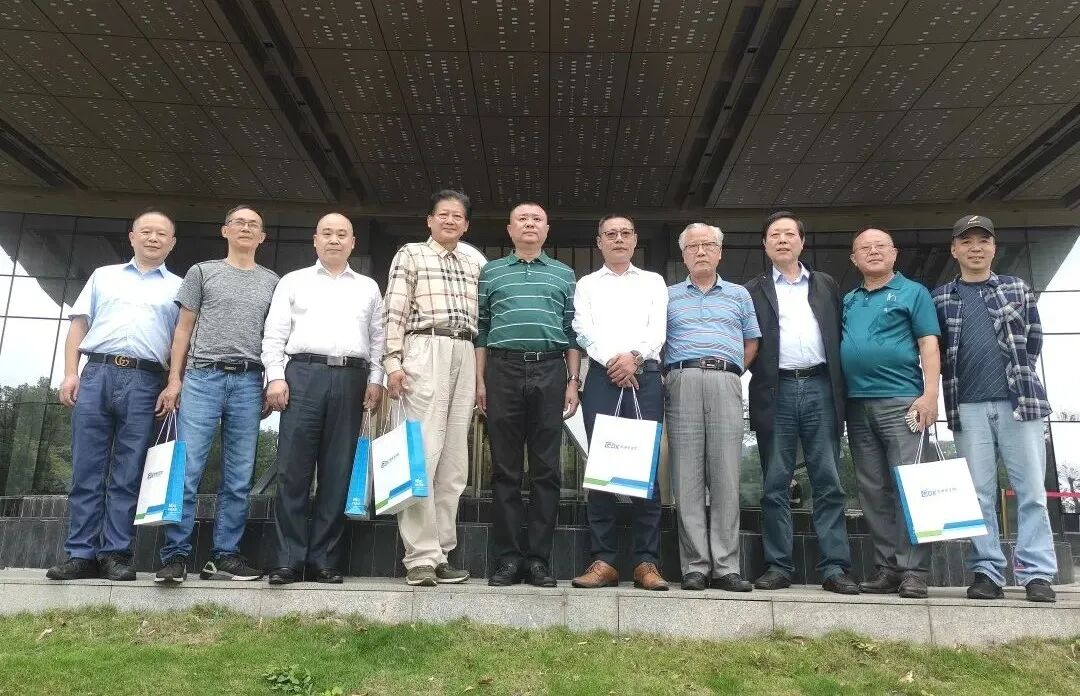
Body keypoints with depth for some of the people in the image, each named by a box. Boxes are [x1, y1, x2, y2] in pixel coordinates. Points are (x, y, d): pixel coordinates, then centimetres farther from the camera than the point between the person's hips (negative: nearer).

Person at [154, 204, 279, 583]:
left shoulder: (272, 282, 17)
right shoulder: (202, 272, 14)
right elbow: (184, 328, 11)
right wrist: (174, 379, 2)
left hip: (248, 381, 2)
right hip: (202, 376, -1)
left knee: (239, 477, 1)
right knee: (187, 469, -7)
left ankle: (224, 555, 8)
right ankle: (175, 554, 1)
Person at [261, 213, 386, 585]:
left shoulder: (368, 287, 20)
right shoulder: (293, 282, 16)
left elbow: (377, 338, 15)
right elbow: (274, 334, 8)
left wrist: (375, 380, 3)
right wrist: (275, 377, -4)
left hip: (351, 379, 2)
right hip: (303, 374, -1)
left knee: (337, 473, 1)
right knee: (293, 470, -6)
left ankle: (323, 560, 6)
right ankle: (289, 560, -1)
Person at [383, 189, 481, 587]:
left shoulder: (473, 265, 22)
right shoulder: (410, 255, 9)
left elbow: (480, 321, 18)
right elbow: (395, 312, 0)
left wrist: (481, 374, 11)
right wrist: (393, 362, -10)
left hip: (465, 356, 5)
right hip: (426, 350, -5)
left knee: (454, 460, 2)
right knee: (422, 453, -11)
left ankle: (441, 553, 6)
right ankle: (421, 556, -8)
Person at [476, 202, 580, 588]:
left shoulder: (564, 275, 17)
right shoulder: (491, 272, 15)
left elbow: (572, 333, 13)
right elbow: (480, 330, 11)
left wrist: (573, 381, 3)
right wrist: (480, 381, 2)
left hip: (550, 372, 1)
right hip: (503, 371, 0)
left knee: (546, 469, 0)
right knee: (505, 469, 0)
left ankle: (538, 559, 6)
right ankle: (508, 558, 6)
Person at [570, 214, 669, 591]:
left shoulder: (653, 282, 20)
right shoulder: (586, 284, 19)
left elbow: (658, 329, 6)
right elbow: (584, 331, 4)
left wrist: (635, 356, -11)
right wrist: (612, 360, -11)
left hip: (645, 376, 0)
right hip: (602, 376, 0)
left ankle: (647, 562, -2)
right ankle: (603, 560, -2)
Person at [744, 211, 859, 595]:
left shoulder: (826, 285, 17)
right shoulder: (753, 291, 11)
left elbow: (840, 335, 12)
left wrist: (842, 388, 3)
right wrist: (761, 376, -6)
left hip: (820, 388, 1)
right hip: (776, 393, -1)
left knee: (828, 484, 1)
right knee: (775, 486, 2)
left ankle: (835, 568, 5)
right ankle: (778, 566, 8)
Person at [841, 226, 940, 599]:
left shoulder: (913, 292, 7)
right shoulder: (848, 300, 20)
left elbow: (929, 345, -1)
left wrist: (930, 394, -12)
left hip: (901, 400, -5)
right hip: (857, 404, 5)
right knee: (872, 490, 5)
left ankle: (913, 569, -3)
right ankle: (886, 566, 12)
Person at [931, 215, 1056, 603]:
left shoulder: (1018, 289, 13)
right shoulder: (940, 298, 11)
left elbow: (1034, 339, 14)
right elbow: (933, 351, 11)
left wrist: (1019, 380, 9)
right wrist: (954, 386, 4)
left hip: (1019, 400, 0)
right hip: (968, 406, 0)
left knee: (1031, 490, -2)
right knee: (978, 494, 1)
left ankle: (1037, 573, 3)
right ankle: (987, 572, 6)